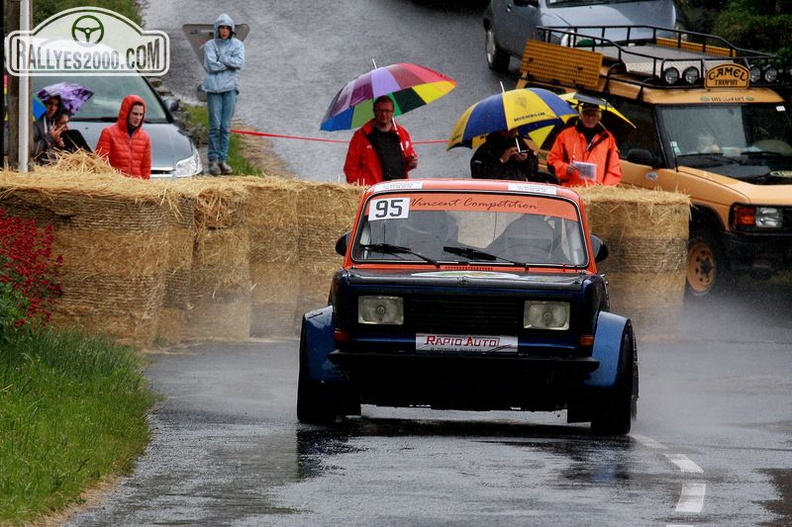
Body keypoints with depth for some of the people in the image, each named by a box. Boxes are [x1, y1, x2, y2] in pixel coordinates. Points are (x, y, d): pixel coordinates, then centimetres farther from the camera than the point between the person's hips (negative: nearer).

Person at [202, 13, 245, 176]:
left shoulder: (237, 45, 10)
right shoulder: (210, 45, 5)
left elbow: (239, 63, -6)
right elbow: (210, 65, -9)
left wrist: (221, 59, -7)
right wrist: (229, 62, -6)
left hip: (230, 88, 2)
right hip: (213, 88, -2)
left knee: (226, 126, 2)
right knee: (215, 125, -5)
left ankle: (223, 159, 7)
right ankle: (213, 159, 0)